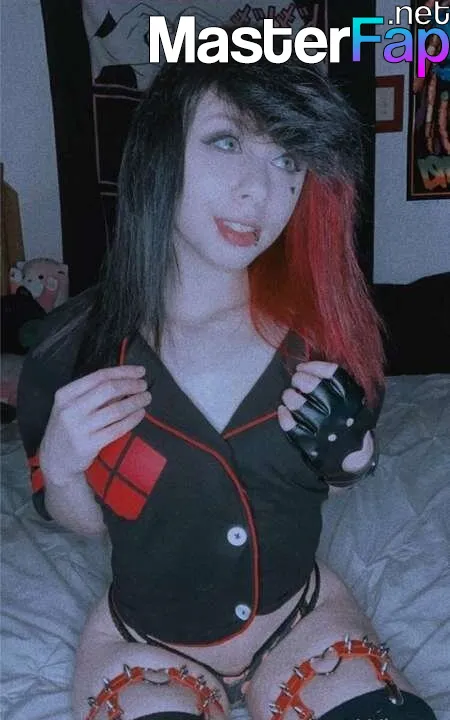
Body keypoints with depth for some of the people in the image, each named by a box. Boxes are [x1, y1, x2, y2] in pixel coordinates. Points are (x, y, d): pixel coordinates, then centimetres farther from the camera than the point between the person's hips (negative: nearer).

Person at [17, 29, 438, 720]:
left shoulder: (322, 325, -15)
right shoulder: (74, 349, -19)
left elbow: (341, 476, 3)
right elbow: (83, 519, -4)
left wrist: (349, 454, -18)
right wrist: (58, 467, -23)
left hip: (303, 623, 2)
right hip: (142, 647, -1)